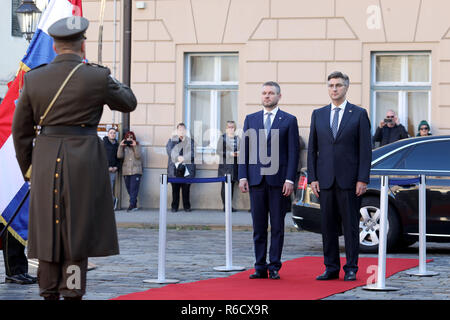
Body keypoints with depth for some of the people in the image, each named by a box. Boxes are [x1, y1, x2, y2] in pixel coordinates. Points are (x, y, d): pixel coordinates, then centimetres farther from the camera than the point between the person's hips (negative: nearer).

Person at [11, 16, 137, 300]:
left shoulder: (34, 79, 3)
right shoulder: (97, 77, -7)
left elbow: (21, 130, 8)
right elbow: (128, 102, 10)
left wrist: (28, 169, 18)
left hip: (46, 161, 3)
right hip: (84, 161, -3)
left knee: (48, 231, 10)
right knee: (78, 230, 2)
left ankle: (49, 294, 14)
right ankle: (72, 293, 0)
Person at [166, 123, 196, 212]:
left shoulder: (190, 141, 12)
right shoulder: (172, 140, 12)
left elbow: (193, 152, 0)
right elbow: (169, 151, -2)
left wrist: (184, 158, -14)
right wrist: (177, 157, -16)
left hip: (187, 169, 0)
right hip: (174, 168, 0)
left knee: (186, 189, 1)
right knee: (175, 189, 1)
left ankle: (186, 206, 8)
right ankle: (174, 207, 7)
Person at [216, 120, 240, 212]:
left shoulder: (237, 138, 12)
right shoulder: (222, 138, -1)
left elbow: (240, 149, 19)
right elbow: (218, 151, -5)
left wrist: (238, 153, -5)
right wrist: (230, 154, -15)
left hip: (234, 164, 4)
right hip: (225, 164, -4)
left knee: (232, 184, 5)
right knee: (225, 185, -5)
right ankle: (225, 205, -2)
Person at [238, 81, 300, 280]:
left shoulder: (289, 120, 4)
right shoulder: (251, 119, 12)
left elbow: (293, 152, -1)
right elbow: (244, 149, 11)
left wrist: (290, 179, -9)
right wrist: (243, 176, 0)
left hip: (278, 180, -3)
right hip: (256, 180, 3)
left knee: (277, 227, 1)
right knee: (258, 226, 5)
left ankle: (274, 267, 6)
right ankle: (260, 267, 10)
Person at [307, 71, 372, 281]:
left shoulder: (359, 114, 2)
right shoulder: (318, 114, 12)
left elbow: (365, 149, -1)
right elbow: (312, 149, 11)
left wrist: (362, 179, -9)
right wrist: (312, 178, 3)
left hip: (349, 180, -3)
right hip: (325, 181, 3)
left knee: (351, 225, -1)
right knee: (328, 226, 6)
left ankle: (351, 269, 5)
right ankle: (331, 268, 13)